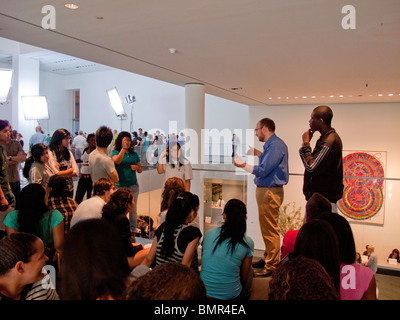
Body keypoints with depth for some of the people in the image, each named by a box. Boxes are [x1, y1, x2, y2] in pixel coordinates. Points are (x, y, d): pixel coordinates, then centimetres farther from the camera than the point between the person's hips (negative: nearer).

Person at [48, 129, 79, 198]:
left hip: (69, 189, 5)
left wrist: (62, 173, -13)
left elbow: (76, 172, 0)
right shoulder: (51, 154, -11)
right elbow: (56, 174, -17)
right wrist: (71, 170, -5)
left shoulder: (69, 153, 8)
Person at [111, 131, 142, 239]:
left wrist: (137, 167, -6)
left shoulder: (134, 154, 13)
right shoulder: (115, 152, 3)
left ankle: (132, 233, 16)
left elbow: (140, 170, 16)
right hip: (119, 185, -3)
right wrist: (124, 148, -17)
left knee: (133, 209, 7)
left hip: (133, 185, 3)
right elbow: (117, 161, -20)